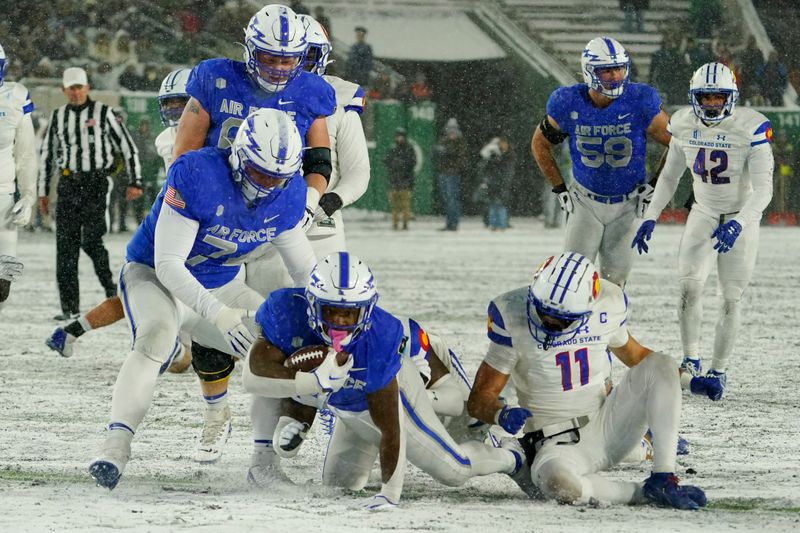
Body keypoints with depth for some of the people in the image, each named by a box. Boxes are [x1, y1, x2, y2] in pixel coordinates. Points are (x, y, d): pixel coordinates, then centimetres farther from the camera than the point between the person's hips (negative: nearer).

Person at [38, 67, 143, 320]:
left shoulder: (104, 113, 0)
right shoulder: (58, 116, 12)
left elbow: (128, 147, 2)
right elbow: (47, 154, 19)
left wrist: (135, 182, -3)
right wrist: (42, 191, 16)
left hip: (96, 183, -4)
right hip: (68, 184, 4)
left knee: (91, 240, -15)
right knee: (66, 245, -2)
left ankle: (109, 285, 10)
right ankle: (70, 306, 1)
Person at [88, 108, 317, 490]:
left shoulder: (288, 194, -11)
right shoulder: (197, 175, -30)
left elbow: (304, 267, 7)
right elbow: (168, 264, -32)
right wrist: (217, 314, -42)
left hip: (221, 288, 6)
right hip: (155, 275, -6)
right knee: (156, 337, -36)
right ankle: (116, 445, -41)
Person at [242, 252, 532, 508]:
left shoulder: (377, 339, -42)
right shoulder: (286, 309, -36)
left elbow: (389, 427, -34)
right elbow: (254, 375, -40)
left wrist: (389, 491, -30)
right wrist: (316, 380, -51)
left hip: (391, 386, -4)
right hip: (345, 406, 4)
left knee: (454, 471, 2)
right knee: (338, 484, 21)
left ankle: (509, 460, 36)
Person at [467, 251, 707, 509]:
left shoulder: (608, 304, -4)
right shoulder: (511, 316, -14)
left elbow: (632, 354, 19)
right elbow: (479, 399, -8)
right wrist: (502, 415, -31)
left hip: (607, 427, 4)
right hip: (557, 442, -4)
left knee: (660, 365, -17)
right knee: (556, 483, -39)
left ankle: (663, 482, -21)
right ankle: (642, 493, -18)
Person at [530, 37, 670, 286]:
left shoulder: (640, 102, -18)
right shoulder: (569, 104, -14)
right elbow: (540, 145, 4)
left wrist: (653, 185, -6)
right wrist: (560, 189, 2)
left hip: (627, 204, 0)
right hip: (586, 202, 0)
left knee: (616, 276, 4)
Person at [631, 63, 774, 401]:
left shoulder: (751, 128, -22)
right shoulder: (684, 125, -8)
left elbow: (763, 188, -25)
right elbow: (670, 175, 7)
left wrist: (738, 224, -38)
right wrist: (650, 218, 1)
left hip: (741, 219, -3)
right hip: (703, 215, 3)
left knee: (731, 298, -2)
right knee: (689, 287, -12)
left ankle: (718, 372, 9)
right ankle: (691, 362, 3)